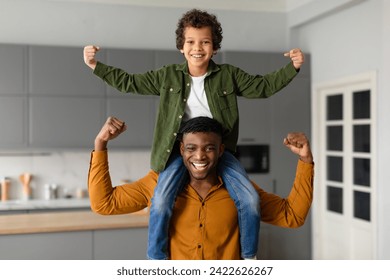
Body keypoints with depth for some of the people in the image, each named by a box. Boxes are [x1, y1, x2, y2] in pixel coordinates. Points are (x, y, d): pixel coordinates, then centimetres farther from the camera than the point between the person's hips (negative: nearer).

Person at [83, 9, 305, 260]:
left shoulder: (229, 75, 5)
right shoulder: (168, 76, 5)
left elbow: (263, 86, 11)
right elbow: (130, 82, 11)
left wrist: (292, 67, 1)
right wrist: (96, 66, 6)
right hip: (180, 150, -1)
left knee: (250, 200, -15)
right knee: (161, 202, -24)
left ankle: (249, 257, 10)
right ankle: (156, 261, -1)